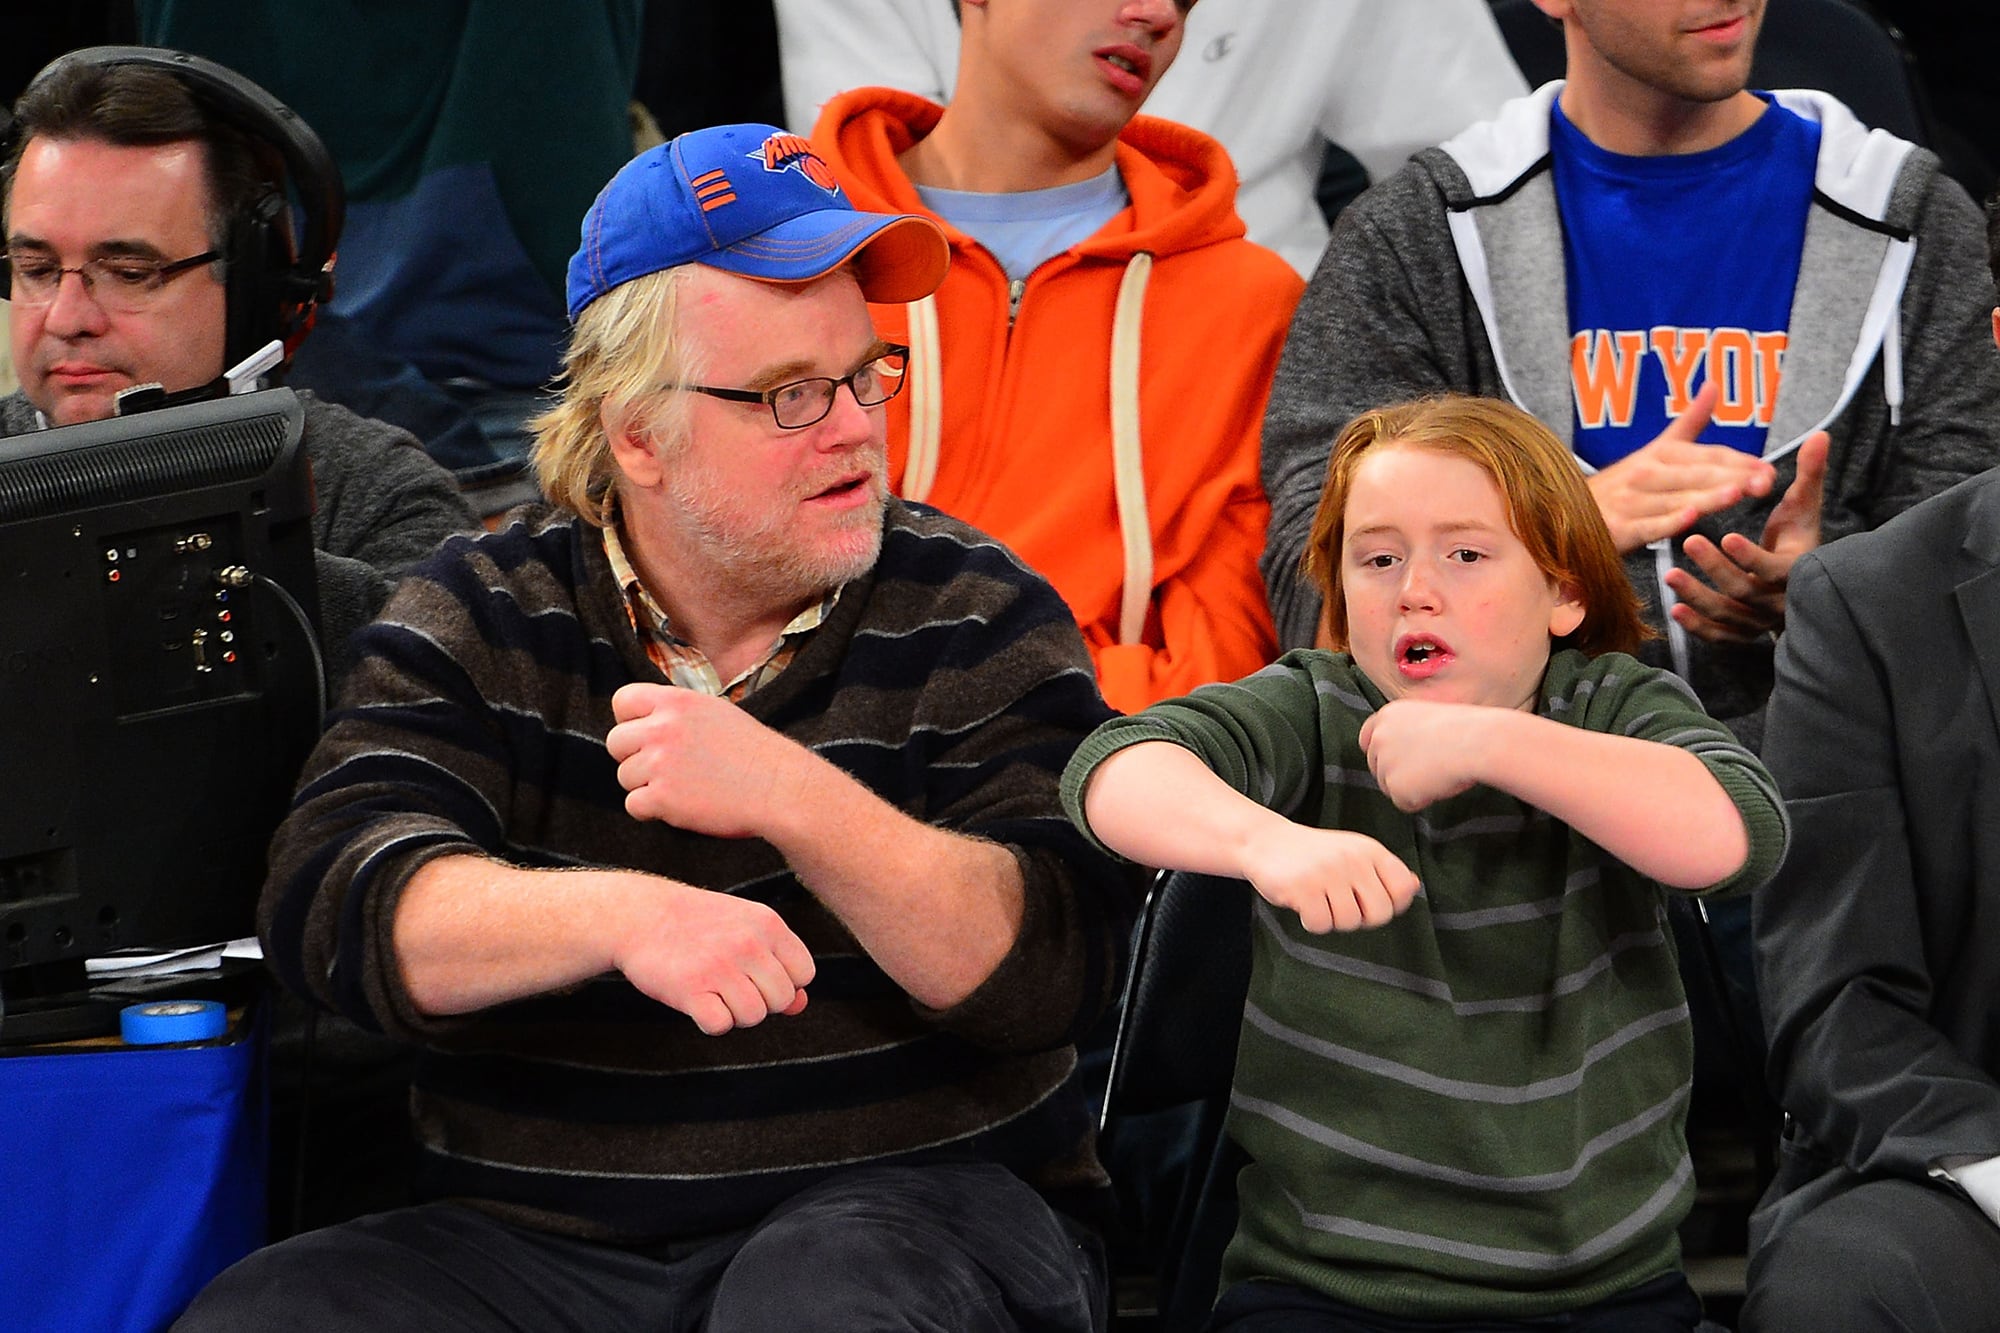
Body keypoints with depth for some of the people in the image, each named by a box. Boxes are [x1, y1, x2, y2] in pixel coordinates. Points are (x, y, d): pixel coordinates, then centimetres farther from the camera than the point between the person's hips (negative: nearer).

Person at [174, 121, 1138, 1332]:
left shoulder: (977, 620, 2)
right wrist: (623, 915, -28)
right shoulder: (482, 621, 6)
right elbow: (332, 899, -10)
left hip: (907, 1199, -2)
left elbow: (1050, 968, -10)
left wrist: (796, 800, -24)